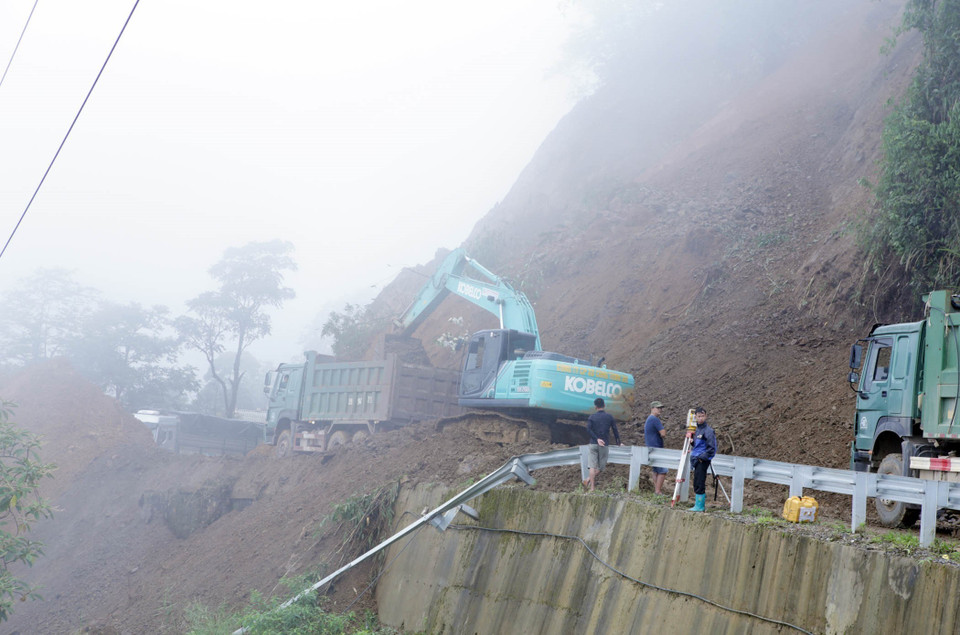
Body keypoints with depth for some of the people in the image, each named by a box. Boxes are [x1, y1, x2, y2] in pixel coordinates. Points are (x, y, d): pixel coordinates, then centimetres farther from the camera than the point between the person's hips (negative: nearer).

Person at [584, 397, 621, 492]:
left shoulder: (592, 417, 3)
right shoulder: (609, 416, 4)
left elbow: (588, 429, -12)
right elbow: (615, 430, 5)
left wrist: (597, 439, -15)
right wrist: (618, 443, 15)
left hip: (593, 444, 1)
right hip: (605, 445, -1)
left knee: (592, 466, -1)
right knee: (601, 466, 12)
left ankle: (592, 487, -7)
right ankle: (588, 480, 1)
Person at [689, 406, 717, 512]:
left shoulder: (708, 430, -12)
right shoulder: (697, 429, 13)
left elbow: (711, 448, -15)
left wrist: (701, 457, -16)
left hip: (703, 460, -8)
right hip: (696, 459, 8)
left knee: (699, 483, -8)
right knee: (696, 483, 11)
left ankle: (700, 506, -2)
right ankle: (699, 504, 18)